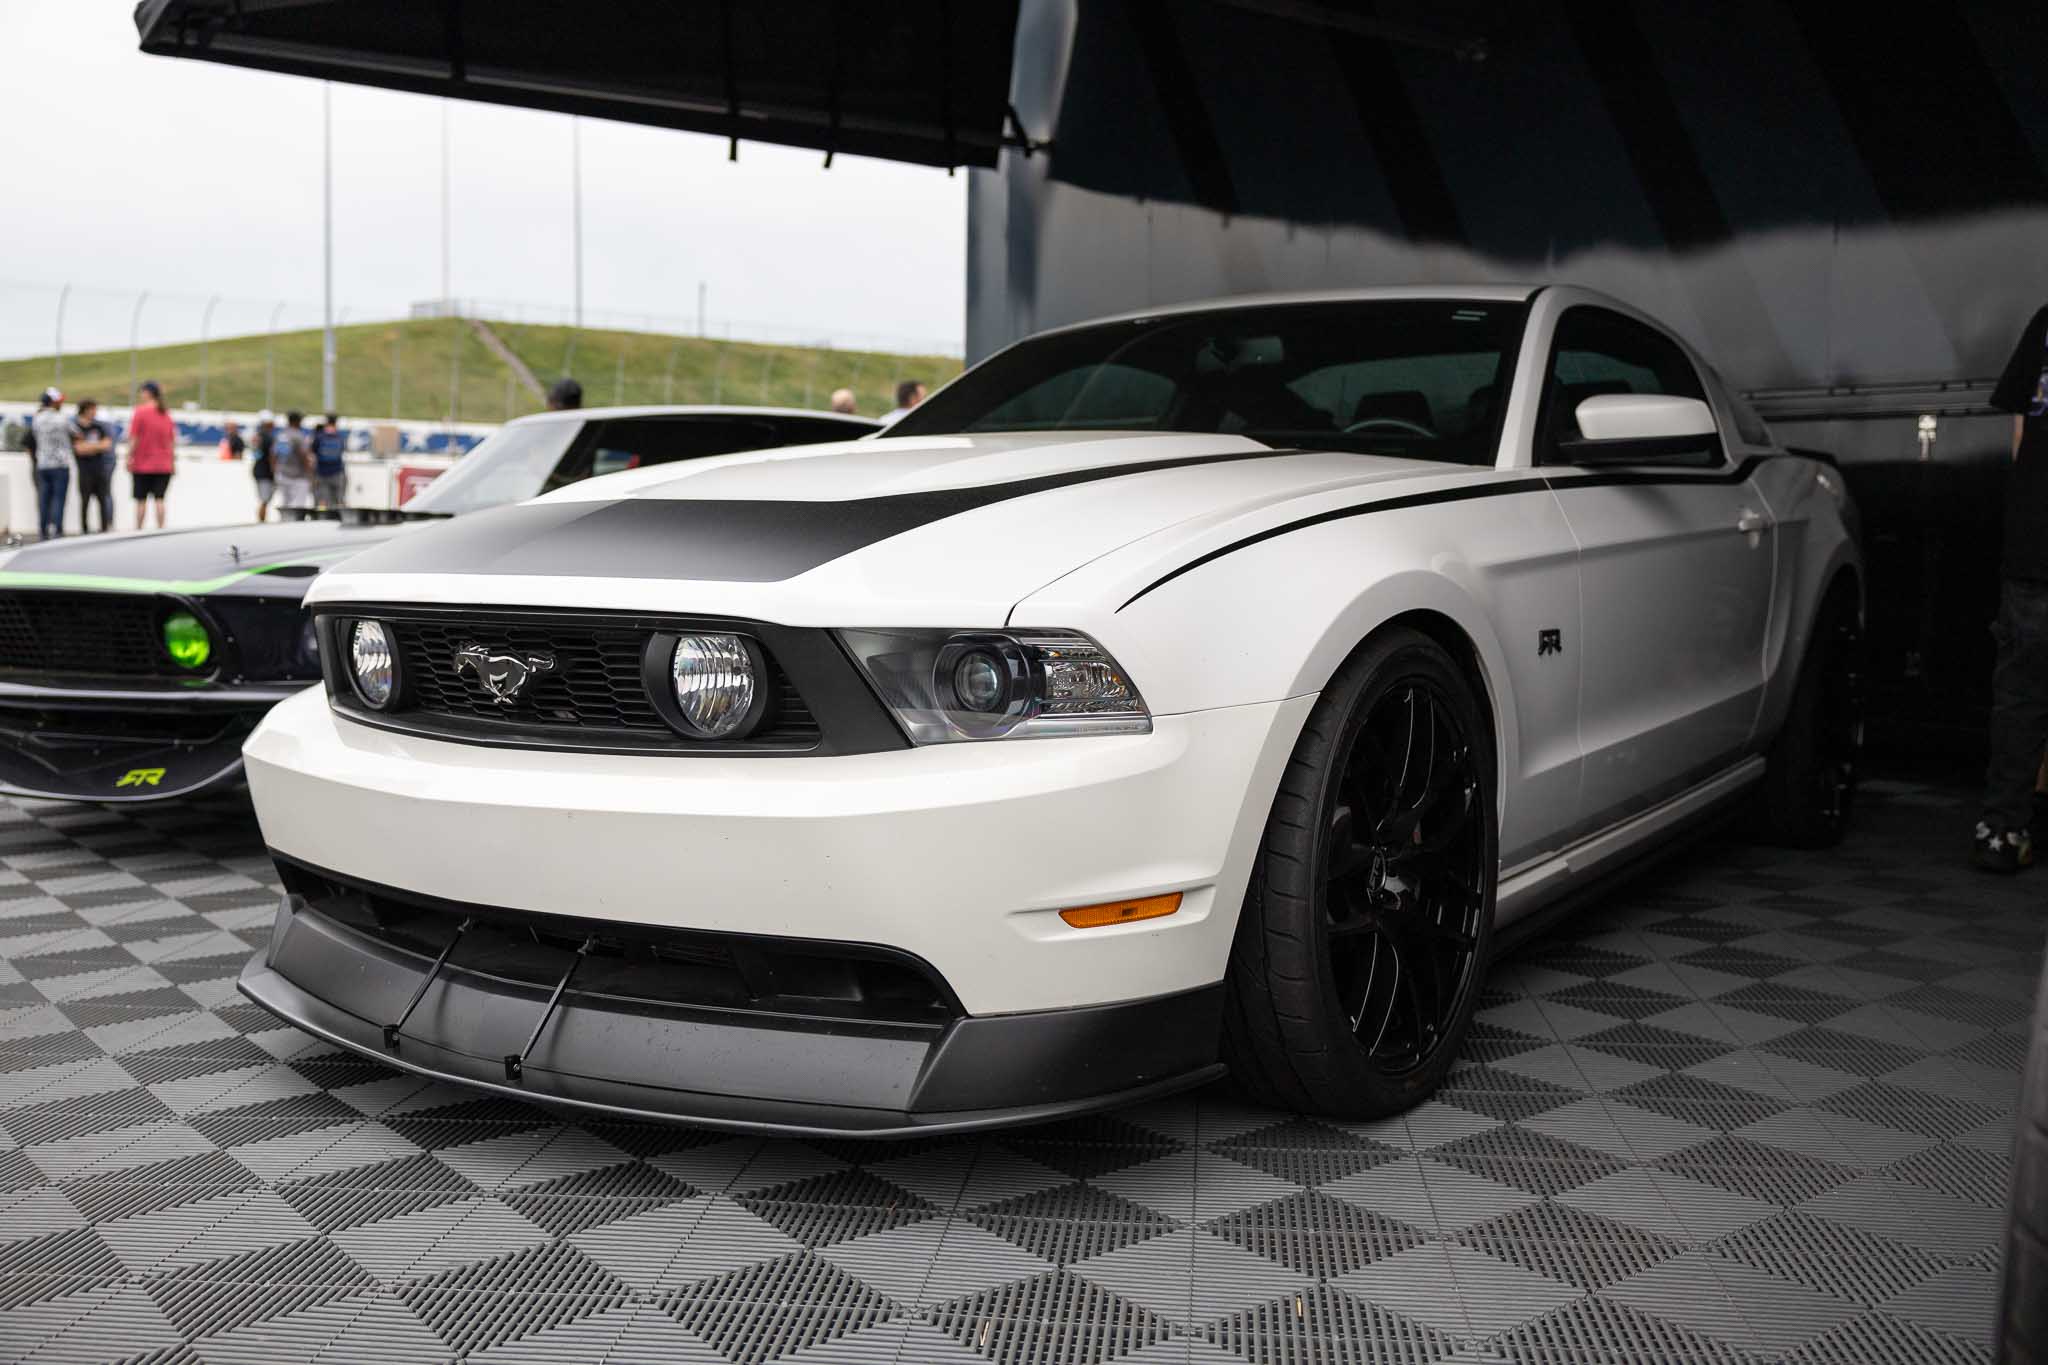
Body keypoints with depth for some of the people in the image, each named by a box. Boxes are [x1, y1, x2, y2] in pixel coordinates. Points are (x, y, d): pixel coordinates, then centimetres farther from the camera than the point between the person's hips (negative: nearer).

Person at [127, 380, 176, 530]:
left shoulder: (140, 411, -8)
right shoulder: (166, 413, 6)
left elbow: (134, 439, -9)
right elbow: (172, 440, 9)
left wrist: (129, 458, -3)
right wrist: (173, 461, 15)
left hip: (143, 464, -3)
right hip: (164, 465, 3)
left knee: (141, 500, 4)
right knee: (159, 499, 1)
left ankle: (138, 529, 6)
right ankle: (160, 529, -4)